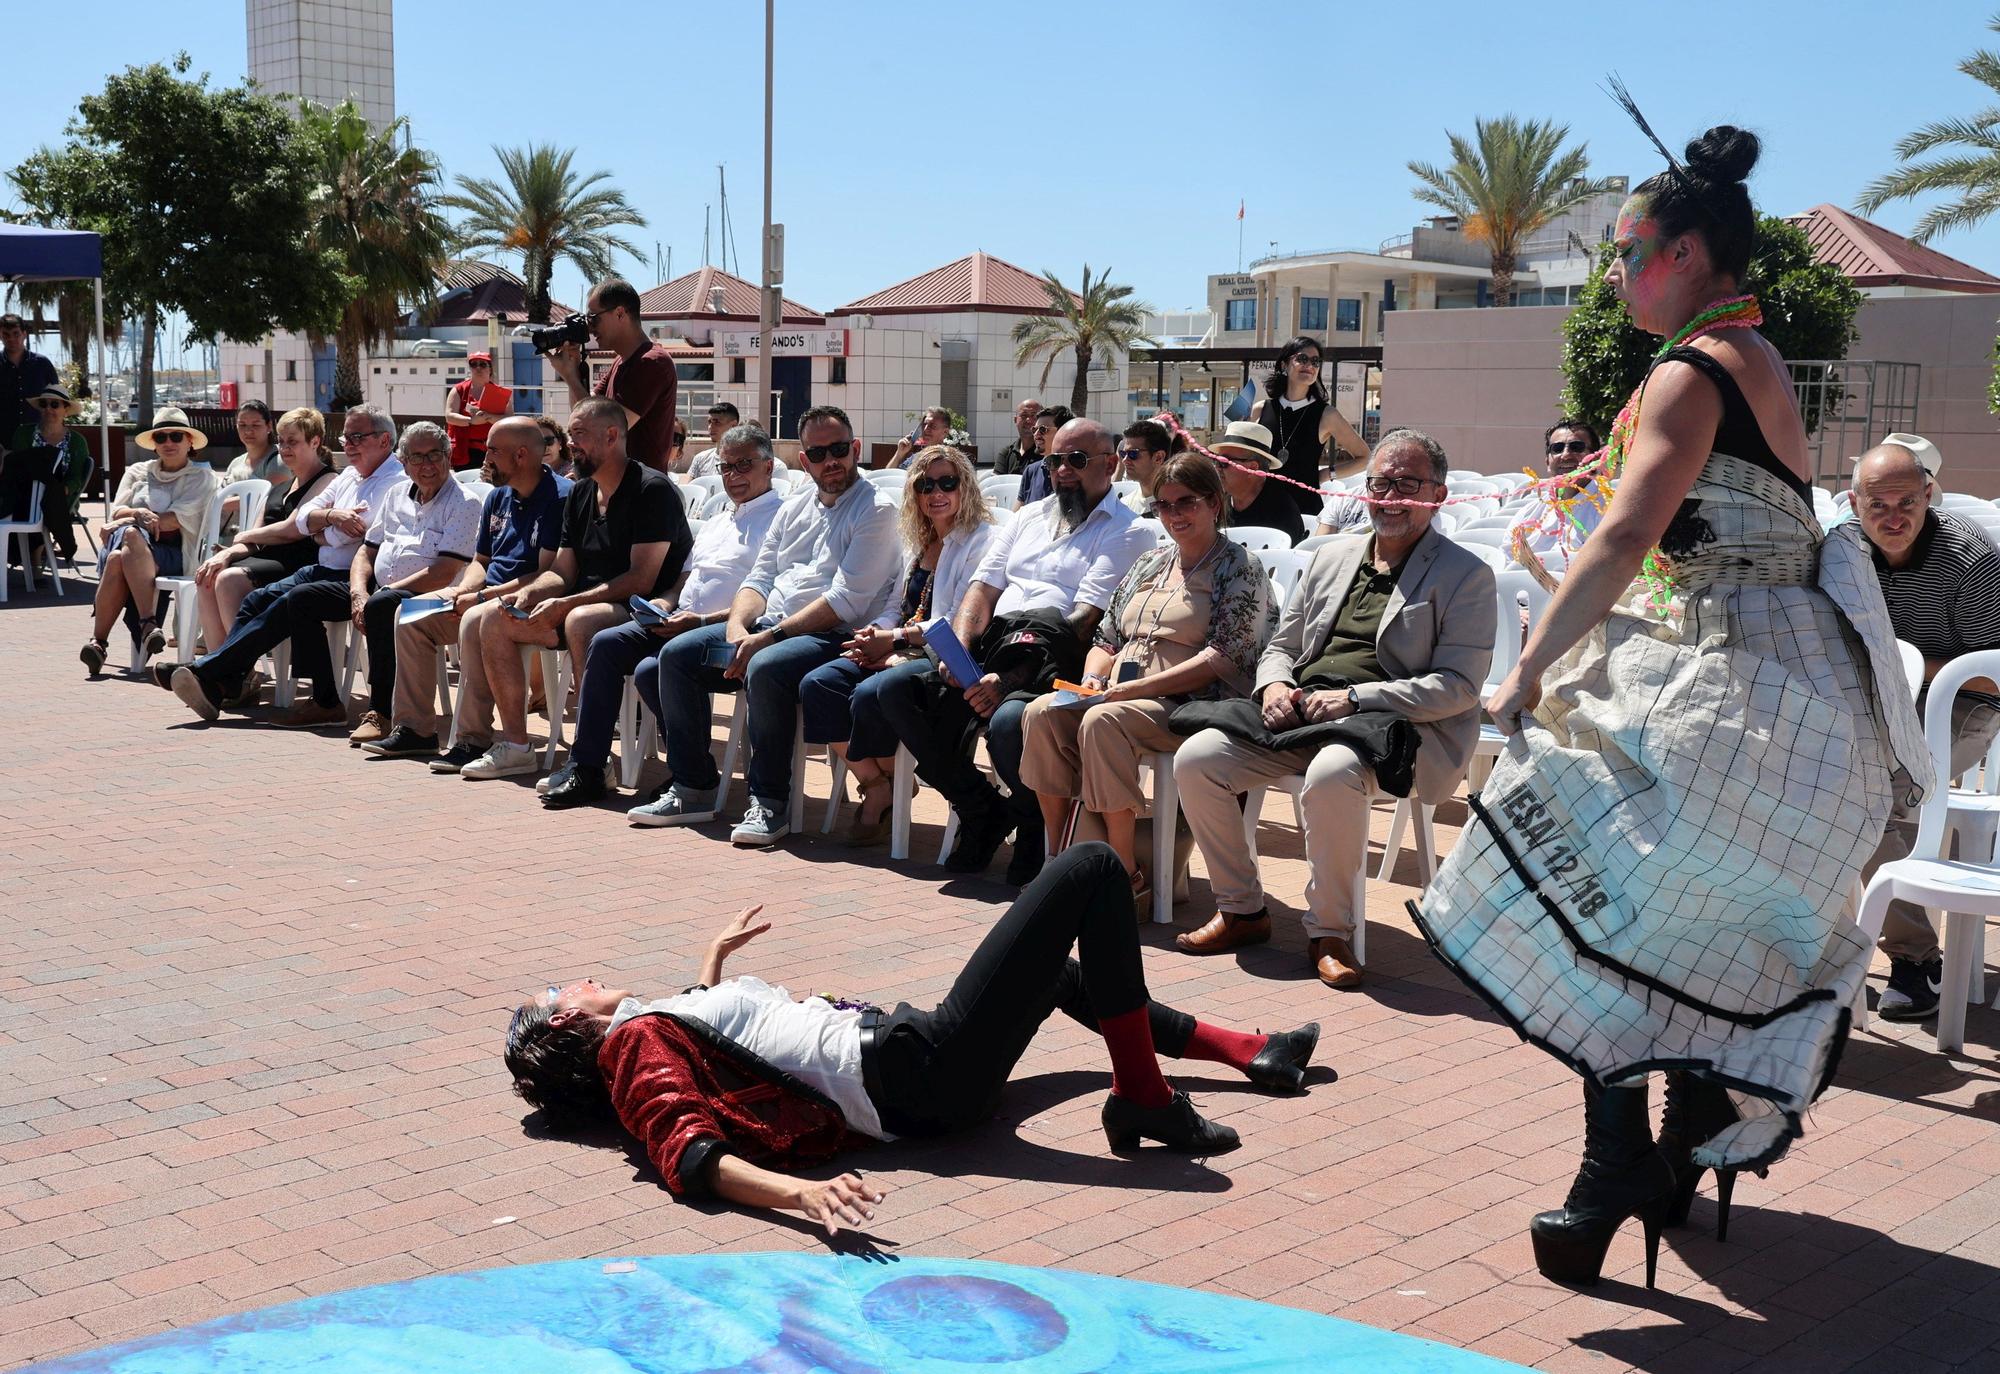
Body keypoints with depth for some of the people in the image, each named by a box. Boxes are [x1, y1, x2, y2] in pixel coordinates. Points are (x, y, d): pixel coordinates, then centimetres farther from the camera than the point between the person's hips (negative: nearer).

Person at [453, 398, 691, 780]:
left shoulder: (652, 489, -12)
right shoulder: (579, 494, 15)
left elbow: (641, 579, -19)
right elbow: (562, 572, 17)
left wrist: (565, 605, -21)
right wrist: (530, 593, -6)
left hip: (637, 613, -9)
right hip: (580, 606, 9)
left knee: (581, 621, -39)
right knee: (488, 619, -4)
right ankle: (514, 745, -4)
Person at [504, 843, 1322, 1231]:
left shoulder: (648, 1029, 12)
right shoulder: (637, 1046, -13)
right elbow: (693, 1154, -30)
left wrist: (716, 956, 43)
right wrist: (799, 1191, -47)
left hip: (908, 1053, 10)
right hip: (929, 1070, -10)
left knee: (1062, 968, 35)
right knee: (1091, 870, -11)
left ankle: (1243, 1050, 40)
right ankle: (1144, 1098, -5)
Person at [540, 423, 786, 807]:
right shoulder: (714, 523, 28)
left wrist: (701, 621, -21)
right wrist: (664, 603, 5)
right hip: (679, 621, 9)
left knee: (652, 669, -29)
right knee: (606, 643, -12)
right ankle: (586, 767, -12)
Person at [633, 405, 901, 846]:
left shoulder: (876, 509, -5)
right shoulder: (793, 509, 20)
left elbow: (847, 600, -15)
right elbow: (759, 579, 17)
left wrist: (770, 637, -18)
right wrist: (737, 628, -6)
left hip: (831, 637, -8)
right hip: (765, 628, 8)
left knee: (765, 669, -37)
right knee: (675, 655, -5)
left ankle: (769, 801, -22)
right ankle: (693, 788, 0)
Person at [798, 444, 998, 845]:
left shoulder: (980, 541, -5)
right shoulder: (918, 542, 21)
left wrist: (895, 639, -16)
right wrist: (875, 632, -2)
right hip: (900, 652, 8)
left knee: (870, 694, -33)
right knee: (817, 685, -15)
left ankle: (885, 789, -5)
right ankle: (875, 787, -10)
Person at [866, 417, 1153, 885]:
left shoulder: (1126, 531, 2)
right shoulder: (1029, 517, 26)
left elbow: (1084, 622, -11)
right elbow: (984, 587, 18)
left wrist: (1009, 681, -22)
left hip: (1056, 669, -7)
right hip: (992, 649, 7)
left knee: (1010, 719, -38)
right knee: (892, 690, -12)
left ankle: (1035, 825, -6)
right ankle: (983, 810, -2)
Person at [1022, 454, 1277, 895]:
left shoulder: (1241, 569, 0)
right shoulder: (1150, 563, 21)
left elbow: (1223, 658, -13)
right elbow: (1106, 640, 24)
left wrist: (1131, 689, -19)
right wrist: (1094, 679, -1)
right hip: (1120, 696, 7)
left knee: (1103, 721, -34)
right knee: (1042, 713, -20)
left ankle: (1129, 872, -26)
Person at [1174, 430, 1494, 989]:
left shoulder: (1465, 576, 1)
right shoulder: (1333, 555, 20)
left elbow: (1459, 686, -9)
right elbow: (1281, 644, 24)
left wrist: (1353, 698, -18)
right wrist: (1275, 686, -1)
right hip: (1299, 714, 6)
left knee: (1332, 774, -39)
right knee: (1195, 759, -14)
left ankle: (1330, 932, -18)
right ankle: (1241, 909, 2)